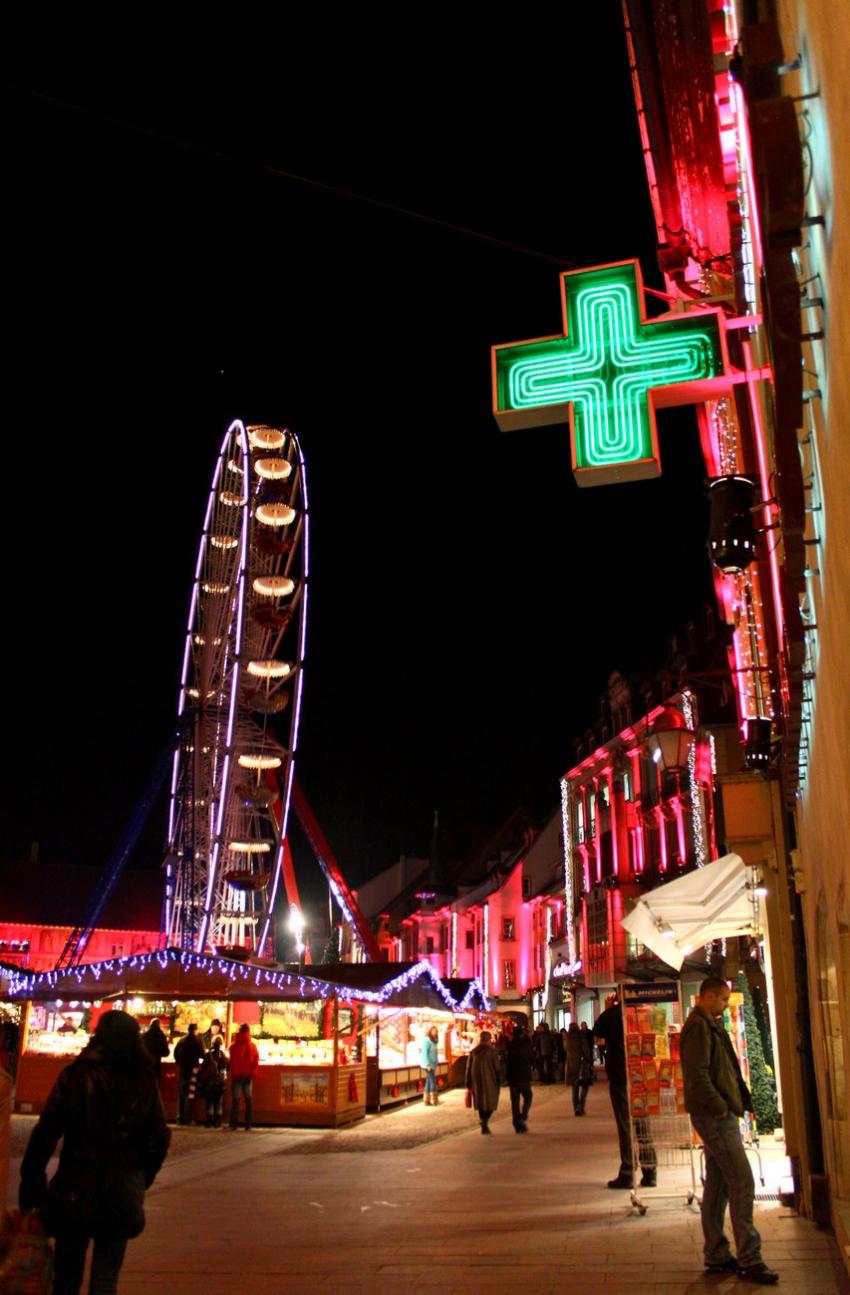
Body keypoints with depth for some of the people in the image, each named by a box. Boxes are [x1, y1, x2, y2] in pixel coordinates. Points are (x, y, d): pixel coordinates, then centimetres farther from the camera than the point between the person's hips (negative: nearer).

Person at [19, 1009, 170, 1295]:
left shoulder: (76, 1075, -7)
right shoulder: (145, 1082, -2)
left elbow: (45, 1134, -11)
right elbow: (159, 1139, 0)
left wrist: (31, 1185, -4)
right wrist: (141, 1180, 14)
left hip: (76, 1190, -1)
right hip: (121, 1194, 1)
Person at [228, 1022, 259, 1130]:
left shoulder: (234, 1046, -6)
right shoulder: (253, 1046, -2)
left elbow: (232, 1062, -8)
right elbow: (256, 1062, -5)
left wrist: (234, 1074, 0)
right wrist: (250, 1074, -2)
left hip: (236, 1077, -1)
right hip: (248, 1077, 1)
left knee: (235, 1100, 5)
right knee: (248, 1100, 6)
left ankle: (234, 1124, 1)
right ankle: (248, 1126, 3)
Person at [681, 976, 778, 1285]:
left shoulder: (709, 1026, 17)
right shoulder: (698, 1027, -16)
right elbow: (697, 1075, -23)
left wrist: (728, 1105, 13)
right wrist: (720, 1107, -17)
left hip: (718, 1116, 10)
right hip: (714, 1117, -10)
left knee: (718, 1185, 13)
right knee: (742, 1182, -8)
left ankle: (716, 1255, 19)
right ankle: (749, 1260, -3)